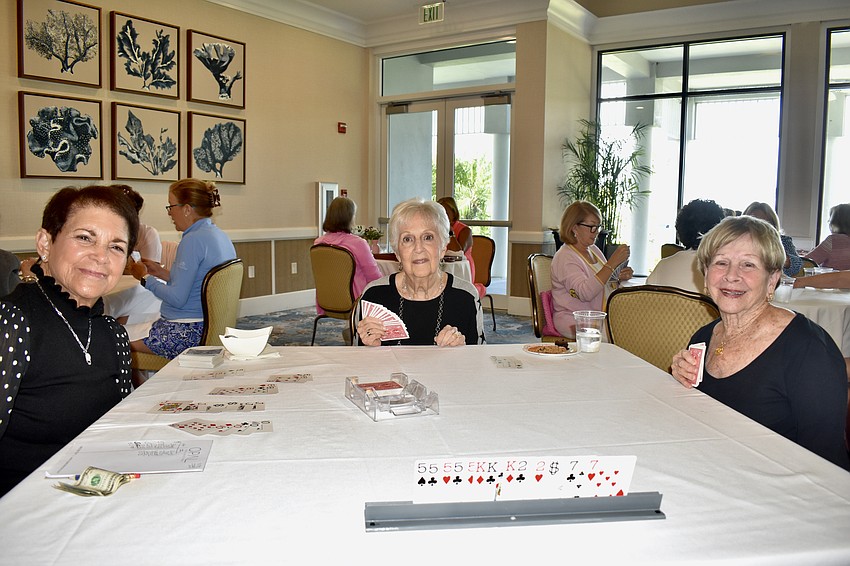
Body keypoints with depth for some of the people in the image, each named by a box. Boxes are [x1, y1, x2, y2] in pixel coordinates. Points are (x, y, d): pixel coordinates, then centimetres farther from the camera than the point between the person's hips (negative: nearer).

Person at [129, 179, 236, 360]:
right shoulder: (220, 235, 11)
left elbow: (177, 299, -19)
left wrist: (146, 278, -6)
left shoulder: (193, 240, -18)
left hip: (187, 332, -10)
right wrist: (162, 272, 16)